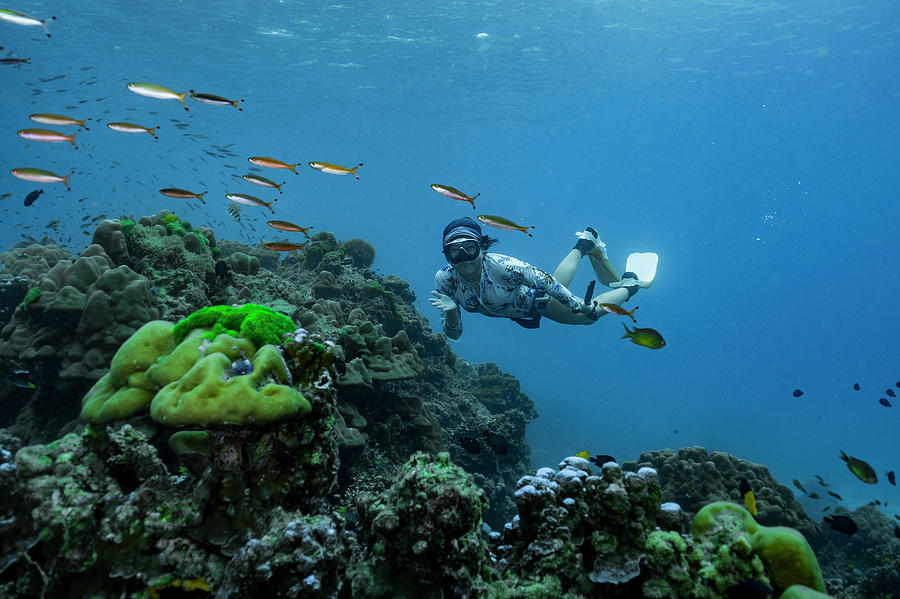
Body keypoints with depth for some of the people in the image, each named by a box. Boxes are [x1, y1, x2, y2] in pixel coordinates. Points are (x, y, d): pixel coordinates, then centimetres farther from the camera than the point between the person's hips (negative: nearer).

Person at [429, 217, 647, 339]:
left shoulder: (501, 266, -45)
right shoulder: (444, 279, -32)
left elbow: (546, 279, -31)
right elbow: (454, 333, -23)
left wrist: (579, 305, -25)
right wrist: (451, 311, -44)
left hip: (534, 297, -5)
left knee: (589, 313, 13)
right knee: (556, 285, 33)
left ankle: (630, 285, 41)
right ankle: (585, 243, 56)